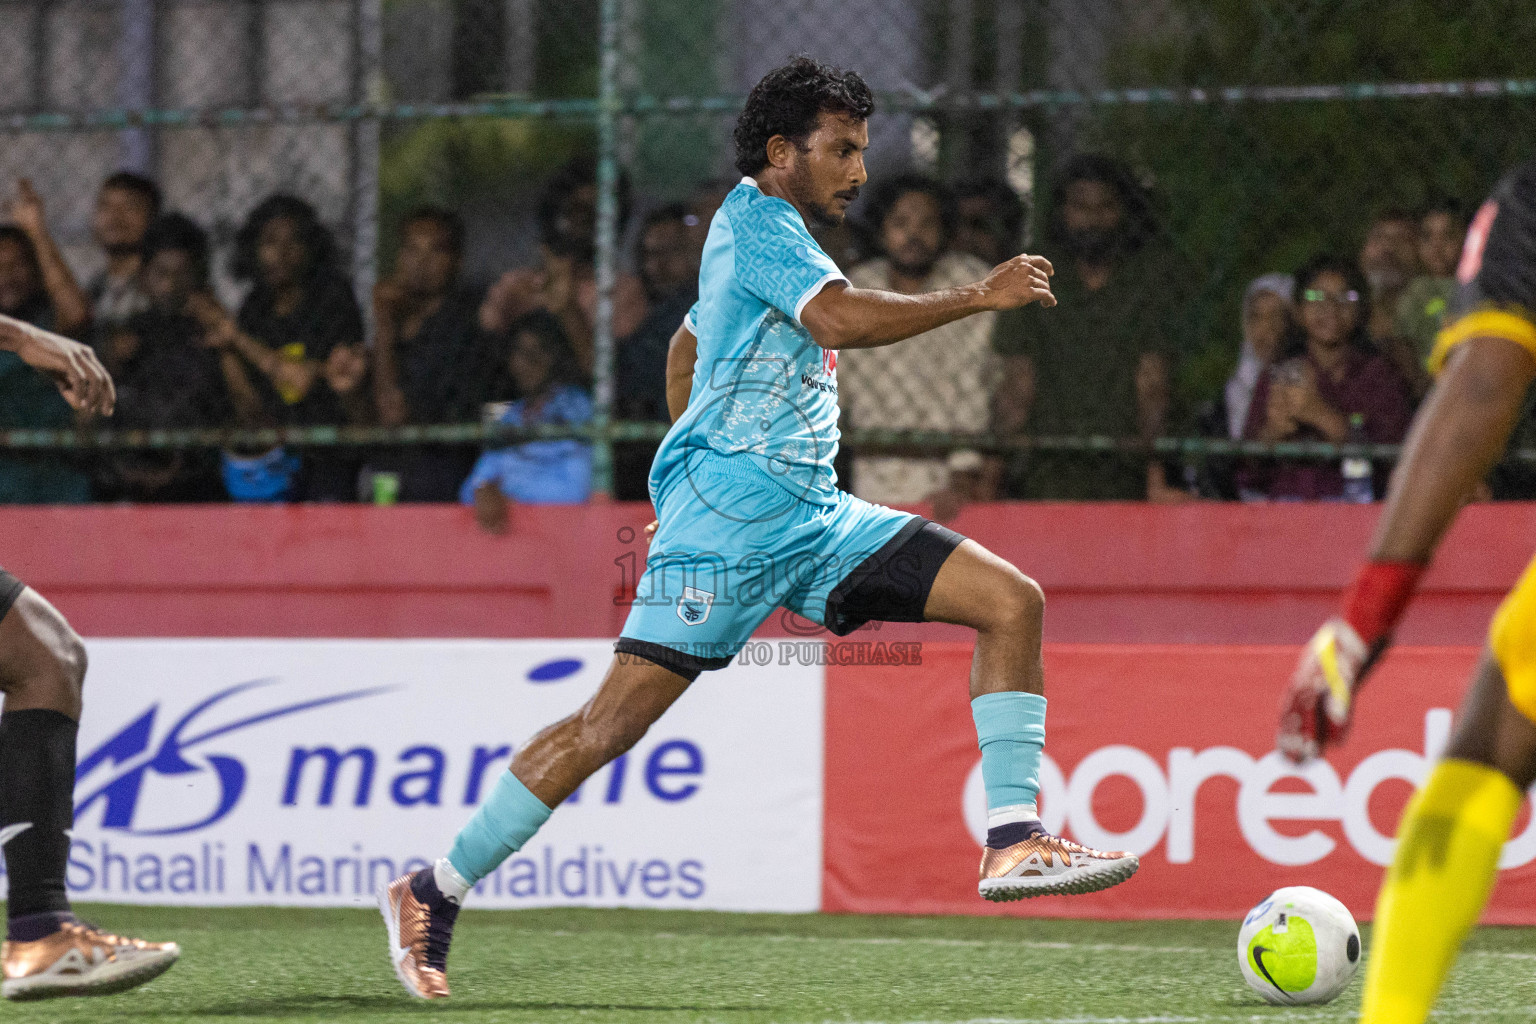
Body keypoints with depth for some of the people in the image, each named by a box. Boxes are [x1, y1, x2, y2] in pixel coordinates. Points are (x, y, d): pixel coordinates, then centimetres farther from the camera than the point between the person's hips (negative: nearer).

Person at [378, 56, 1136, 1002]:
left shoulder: (769, 237, 23)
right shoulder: (755, 217, -6)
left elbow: (685, 353, 36)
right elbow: (842, 319, -24)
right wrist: (978, 296, -18)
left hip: (812, 517, 10)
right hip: (728, 513, -10)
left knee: (1011, 598, -4)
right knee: (618, 717, -13)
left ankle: (1012, 842, -10)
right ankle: (433, 896, -3)